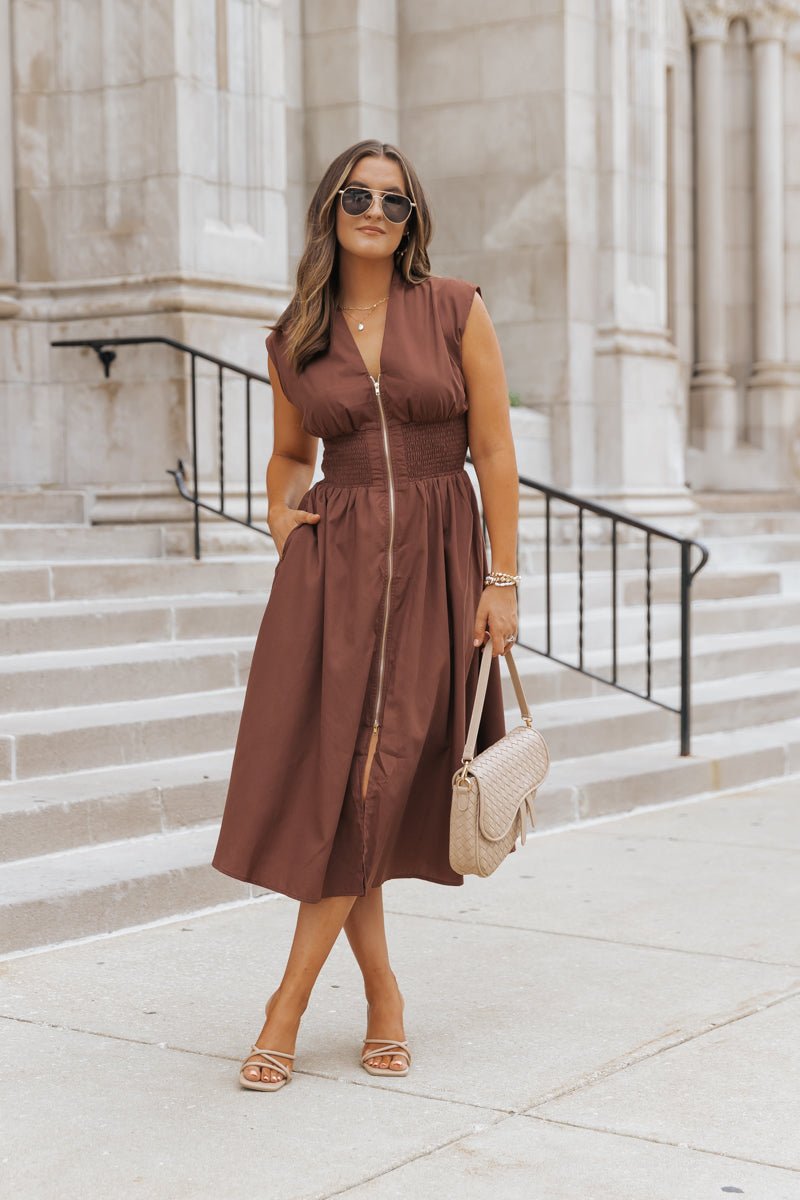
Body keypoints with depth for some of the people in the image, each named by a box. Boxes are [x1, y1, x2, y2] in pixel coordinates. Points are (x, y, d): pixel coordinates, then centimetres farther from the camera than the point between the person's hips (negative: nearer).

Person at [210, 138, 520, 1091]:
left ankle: (288, 1005, 5)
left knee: (375, 786, -4)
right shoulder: (293, 342, 7)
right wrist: (279, 512, 2)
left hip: (435, 562, -2)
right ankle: (382, 995, 13)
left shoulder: (456, 311, 1)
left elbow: (494, 452, -1)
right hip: (333, 563, 2)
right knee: (327, 778, -3)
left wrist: (502, 579, -5)